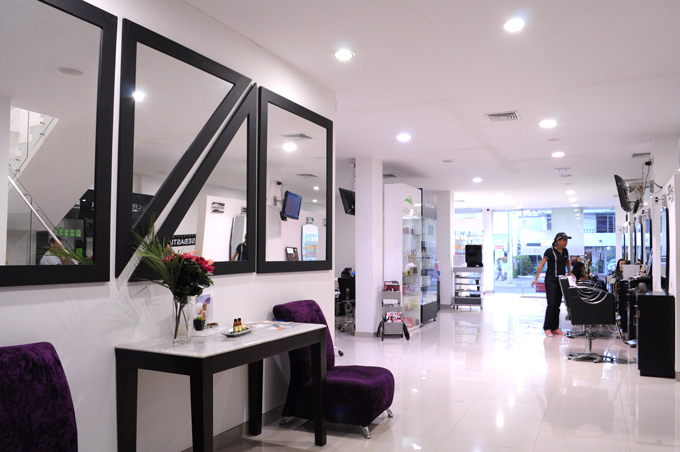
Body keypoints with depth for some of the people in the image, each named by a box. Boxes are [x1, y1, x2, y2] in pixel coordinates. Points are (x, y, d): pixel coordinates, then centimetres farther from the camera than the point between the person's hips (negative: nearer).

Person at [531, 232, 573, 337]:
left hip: (561, 281, 6)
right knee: (551, 303, -10)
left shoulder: (565, 251, 9)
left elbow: (568, 262, 30)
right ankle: (547, 328, -4)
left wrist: (569, 273, 21)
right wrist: (536, 279, -20)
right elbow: (541, 265, -14)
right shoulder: (550, 251, -10)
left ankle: (555, 328, 14)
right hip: (551, 280, -6)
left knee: (557, 304, 8)